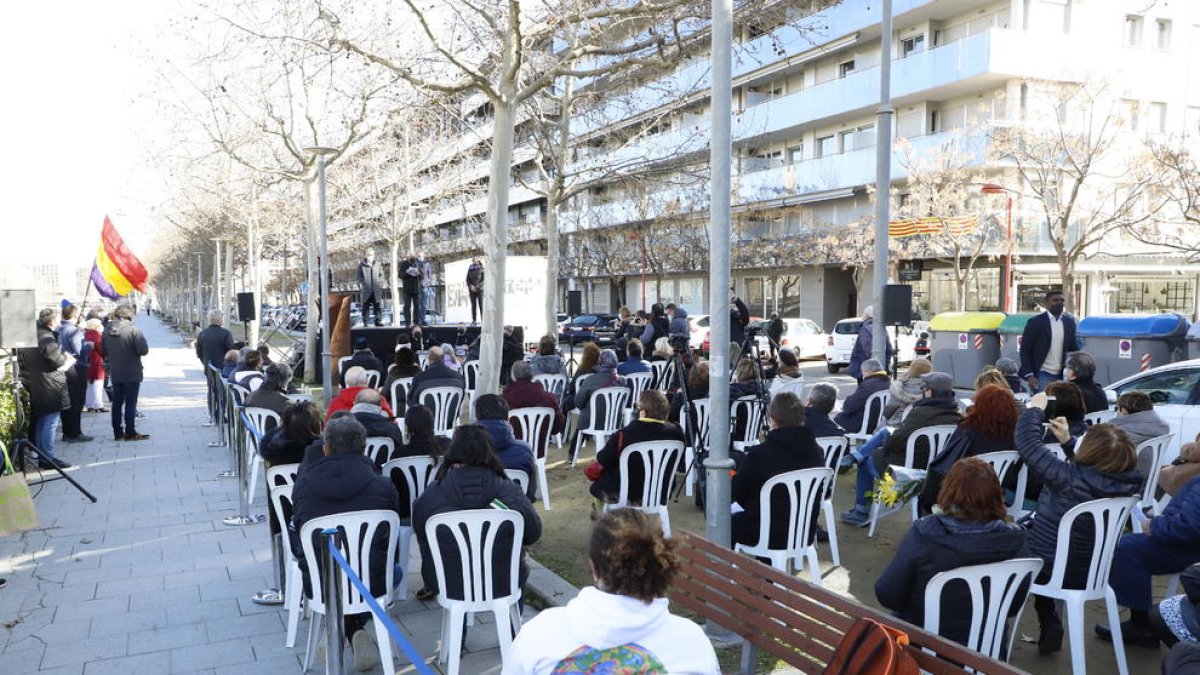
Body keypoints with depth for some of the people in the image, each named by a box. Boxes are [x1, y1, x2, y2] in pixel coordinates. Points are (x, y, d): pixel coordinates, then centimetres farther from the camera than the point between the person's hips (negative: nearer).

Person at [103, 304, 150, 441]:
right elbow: (144, 350, -22)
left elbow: (104, 351, 11)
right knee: (130, 403, 0)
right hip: (131, 374, -5)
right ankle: (130, 432, 2)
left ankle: (118, 432, 18)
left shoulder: (107, 331, 2)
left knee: (117, 403, 13)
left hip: (115, 374, 5)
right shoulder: (133, 330, -16)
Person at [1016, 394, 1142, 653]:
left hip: (1052, 570, -6)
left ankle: (1049, 623, 25)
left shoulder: (1070, 478, -31)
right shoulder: (1126, 483, -13)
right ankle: (1049, 623, 31)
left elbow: (1028, 443, -25)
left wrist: (1035, 409, -10)